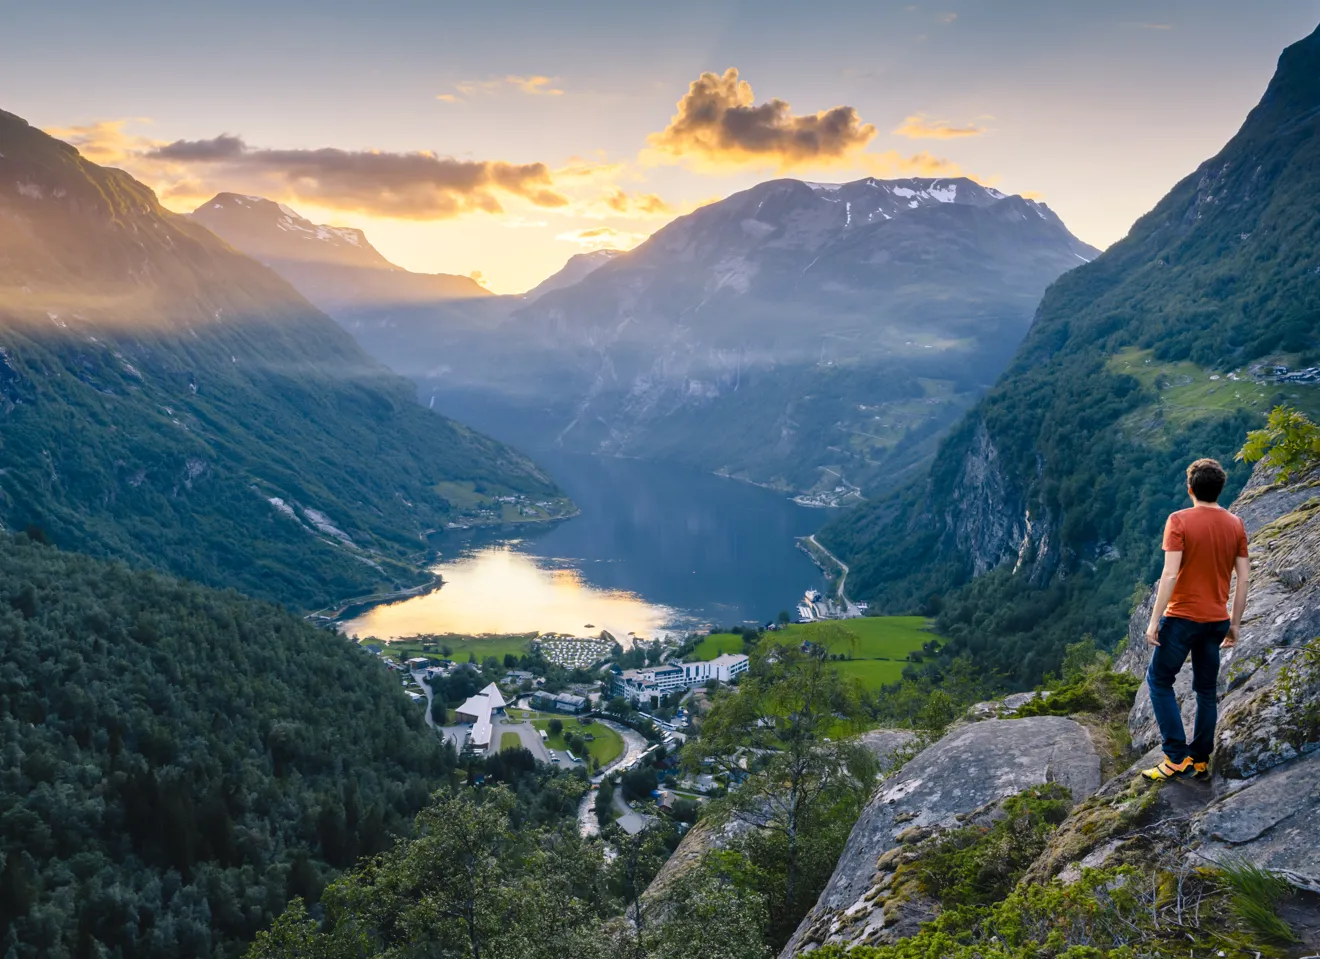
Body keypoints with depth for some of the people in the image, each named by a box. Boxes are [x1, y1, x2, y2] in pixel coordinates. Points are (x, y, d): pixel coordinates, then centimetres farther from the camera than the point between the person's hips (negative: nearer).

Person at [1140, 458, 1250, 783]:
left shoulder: (1179, 521, -13)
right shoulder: (1236, 525, 3)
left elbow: (1170, 574, -19)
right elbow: (1244, 579, 4)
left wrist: (1154, 620, -13)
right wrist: (1234, 624, 13)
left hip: (1182, 617, -5)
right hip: (1216, 619, 5)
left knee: (1159, 680, 8)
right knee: (1207, 689, 15)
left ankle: (1178, 757, 1)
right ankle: (1200, 761, 20)